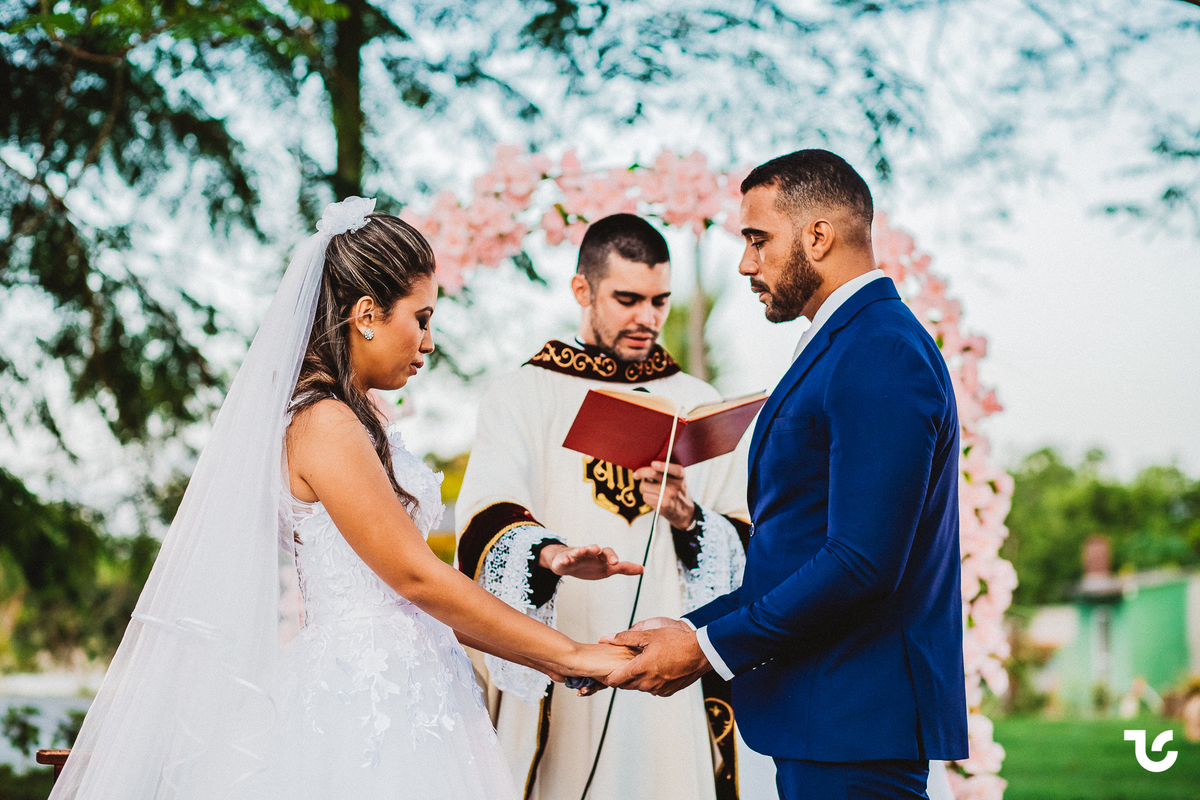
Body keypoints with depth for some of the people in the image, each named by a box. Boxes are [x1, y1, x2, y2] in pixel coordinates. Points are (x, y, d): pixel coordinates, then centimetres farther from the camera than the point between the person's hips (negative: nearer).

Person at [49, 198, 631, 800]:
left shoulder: (348, 422, 15)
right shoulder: (323, 425, -13)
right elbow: (414, 575, -16)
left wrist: (544, 655, 13)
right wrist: (570, 655, -12)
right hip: (364, 702, -9)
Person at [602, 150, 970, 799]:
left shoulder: (880, 355, -16)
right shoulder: (852, 346, 17)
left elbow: (862, 565, -23)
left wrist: (709, 649, -16)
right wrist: (692, 629, 8)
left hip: (854, 722, -10)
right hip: (822, 720, 10)